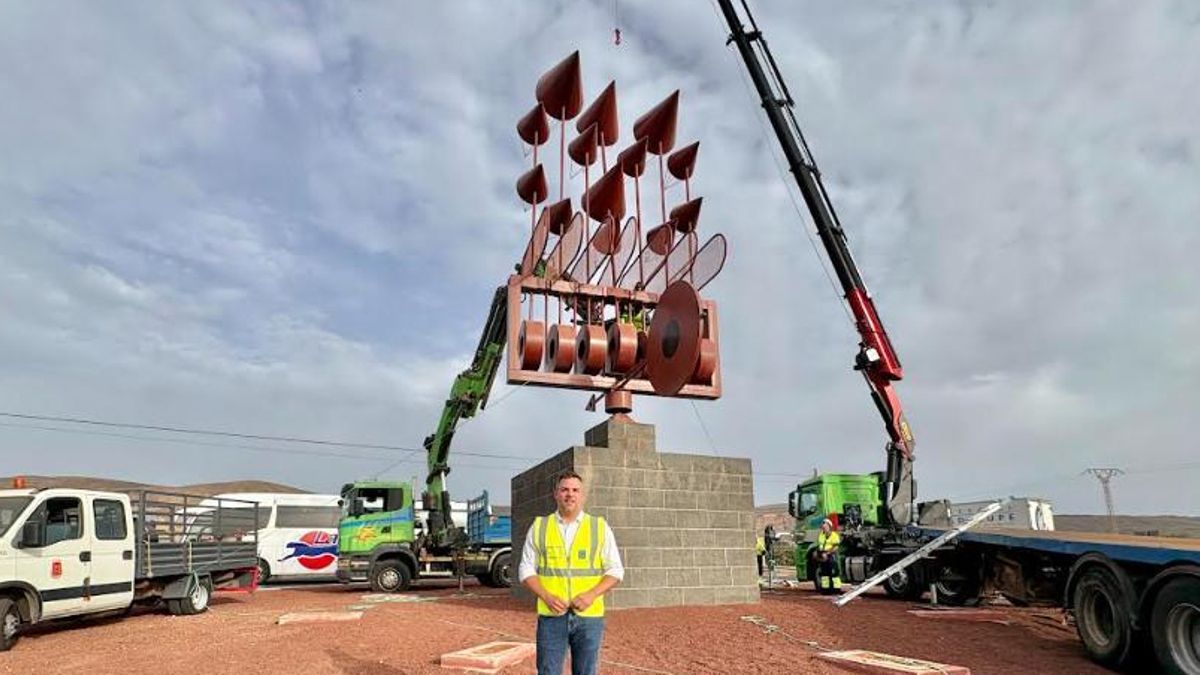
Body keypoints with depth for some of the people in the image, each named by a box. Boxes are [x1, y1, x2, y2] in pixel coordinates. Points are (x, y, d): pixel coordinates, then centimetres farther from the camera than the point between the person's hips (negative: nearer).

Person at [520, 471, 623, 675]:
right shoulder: (539, 527, 5)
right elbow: (526, 570, 5)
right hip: (551, 616, 0)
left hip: (589, 616, 0)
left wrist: (591, 595, -13)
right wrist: (547, 597, -11)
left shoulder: (600, 527, 4)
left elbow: (615, 571, 4)